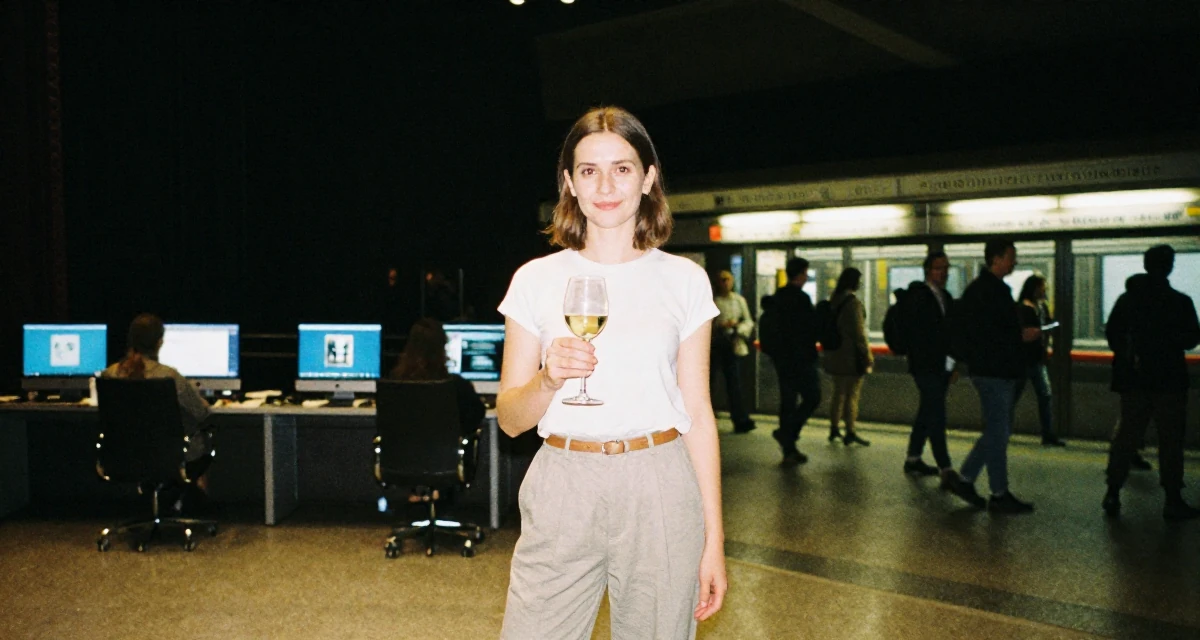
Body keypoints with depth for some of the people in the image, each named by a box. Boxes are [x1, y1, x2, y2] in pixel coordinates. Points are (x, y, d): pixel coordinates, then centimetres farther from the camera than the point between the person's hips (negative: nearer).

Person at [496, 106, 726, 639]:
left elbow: (698, 414, 4)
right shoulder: (536, 279, 3)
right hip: (562, 492, 0)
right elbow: (508, 419, 5)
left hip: (660, 493, 0)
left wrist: (714, 539, 1)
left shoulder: (684, 280, 3)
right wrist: (548, 379, -17)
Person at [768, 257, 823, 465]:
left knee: (787, 401, 10)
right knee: (812, 398, 3)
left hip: (781, 357, 8)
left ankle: (789, 450, 13)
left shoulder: (776, 297, 10)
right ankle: (786, 432, -6)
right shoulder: (801, 298, -15)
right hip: (801, 358, -8)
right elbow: (812, 328, -16)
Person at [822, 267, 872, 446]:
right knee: (852, 394, -1)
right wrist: (868, 358, -11)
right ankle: (850, 433, 2)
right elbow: (859, 333, -16)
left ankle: (833, 430, 21)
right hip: (852, 356, -8)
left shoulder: (833, 301, 8)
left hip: (835, 355, 8)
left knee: (838, 393, 16)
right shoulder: (853, 302, -15)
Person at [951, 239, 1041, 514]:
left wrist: (1024, 332, 9)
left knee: (998, 430, 15)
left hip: (1002, 370, 10)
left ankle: (965, 479, 22)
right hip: (991, 371, -10)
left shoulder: (997, 289, 17)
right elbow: (981, 334, -23)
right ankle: (999, 496, 7)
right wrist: (1020, 336, -17)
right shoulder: (980, 291, -15)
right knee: (998, 432, -2)